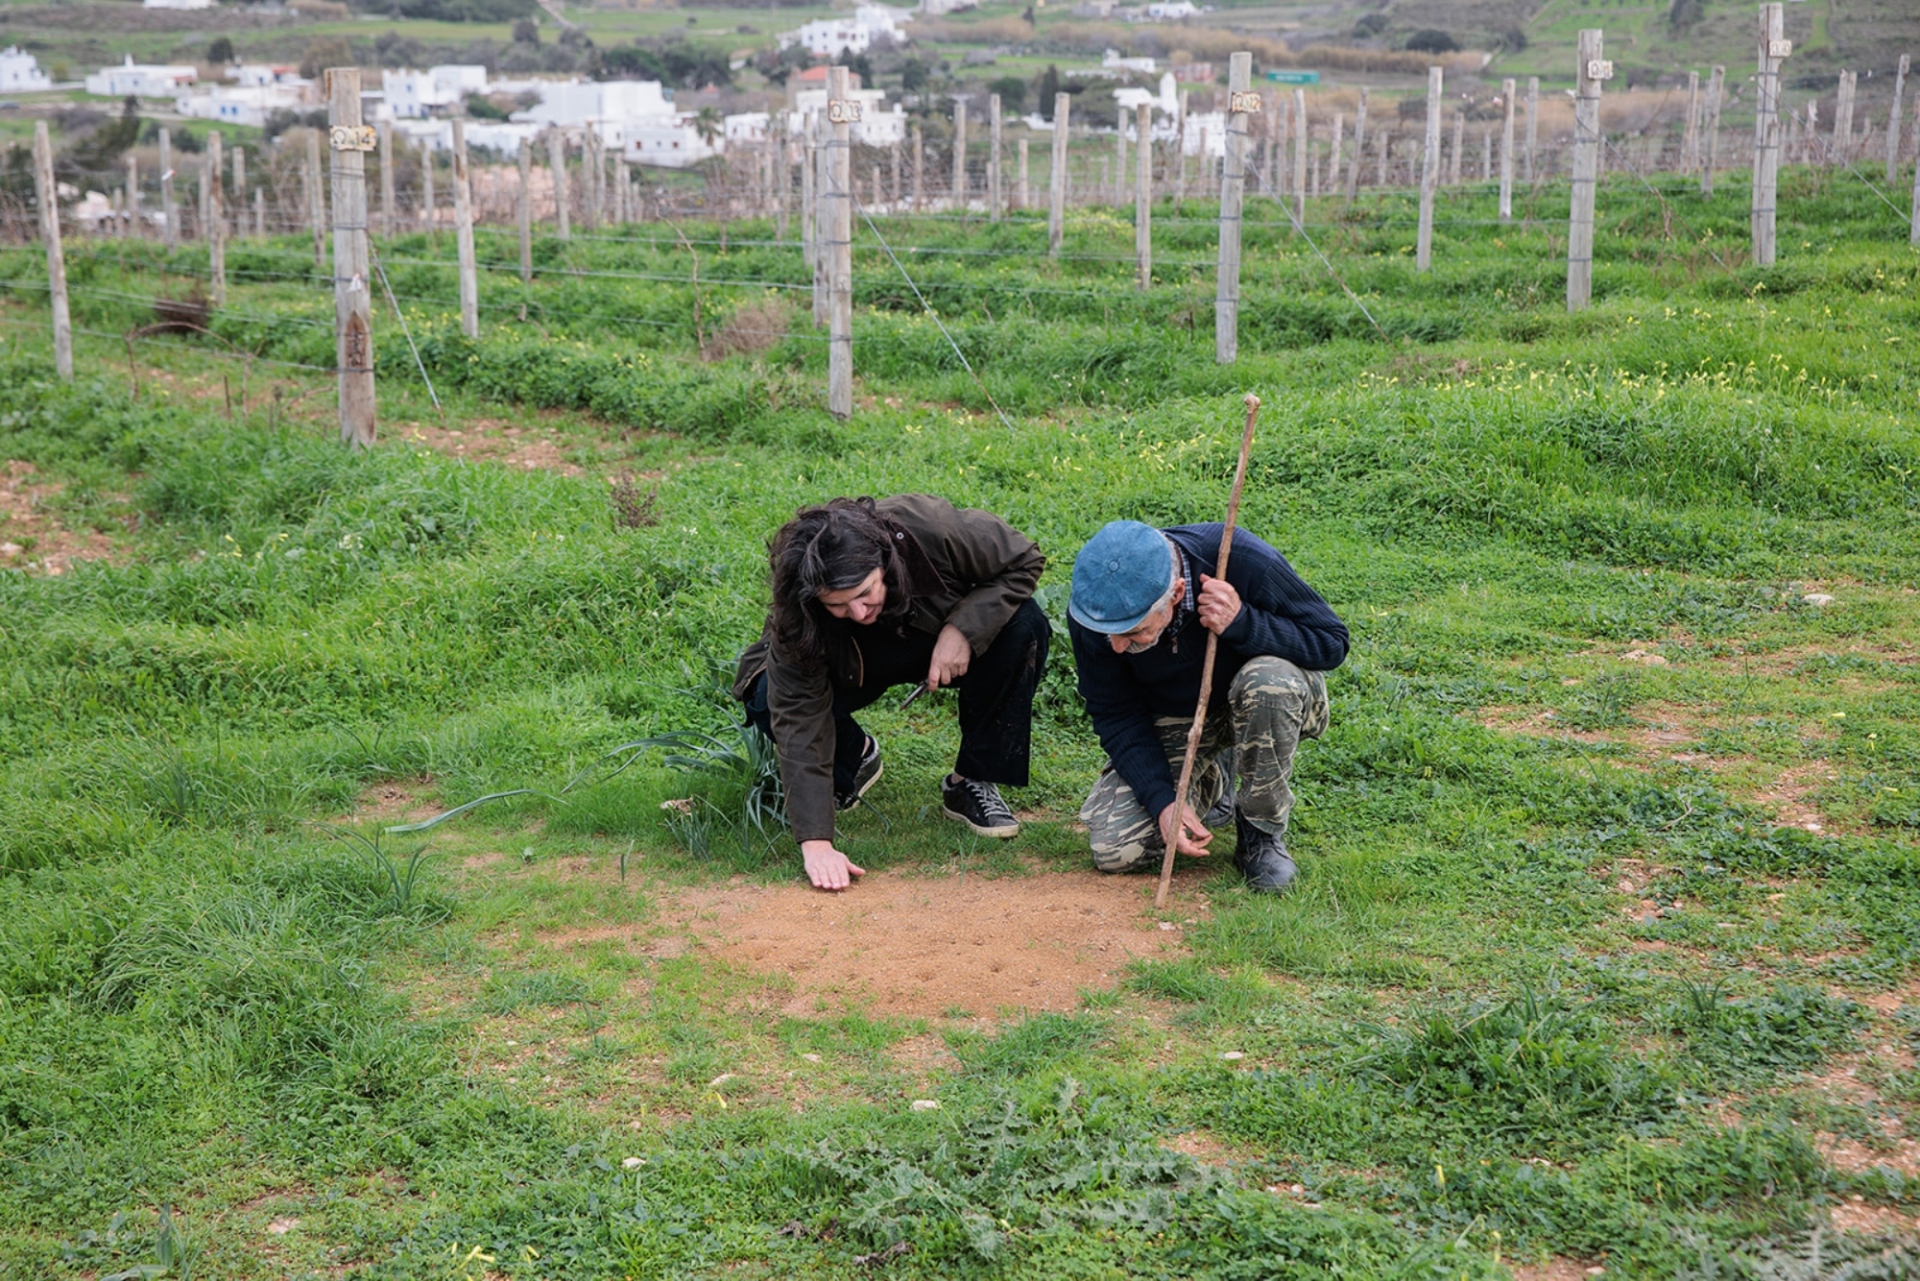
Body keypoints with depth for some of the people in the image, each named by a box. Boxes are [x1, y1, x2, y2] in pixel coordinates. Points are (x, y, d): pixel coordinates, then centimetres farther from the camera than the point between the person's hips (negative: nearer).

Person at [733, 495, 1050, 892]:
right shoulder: (794, 620, -34)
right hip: (858, 665, 0)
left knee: (1024, 626, -30)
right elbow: (799, 723, -34)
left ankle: (971, 783, -12)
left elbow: (1024, 560, -20)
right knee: (771, 704, -30)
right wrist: (816, 842, -41)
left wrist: (963, 629, -34)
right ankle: (856, 758, 6)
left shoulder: (932, 528, -36)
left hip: (948, 643, 1)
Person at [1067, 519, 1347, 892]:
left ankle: (1262, 834, -14)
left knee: (1271, 680, -39)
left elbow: (1332, 642, -22)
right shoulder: (1091, 610, -23)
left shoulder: (1243, 561, -32)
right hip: (1174, 719, 2)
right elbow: (1116, 715, -12)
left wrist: (1242, 623, -38)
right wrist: (1162, 800, -24)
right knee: (1115, 850, -14)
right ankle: (1213, 781, 17)